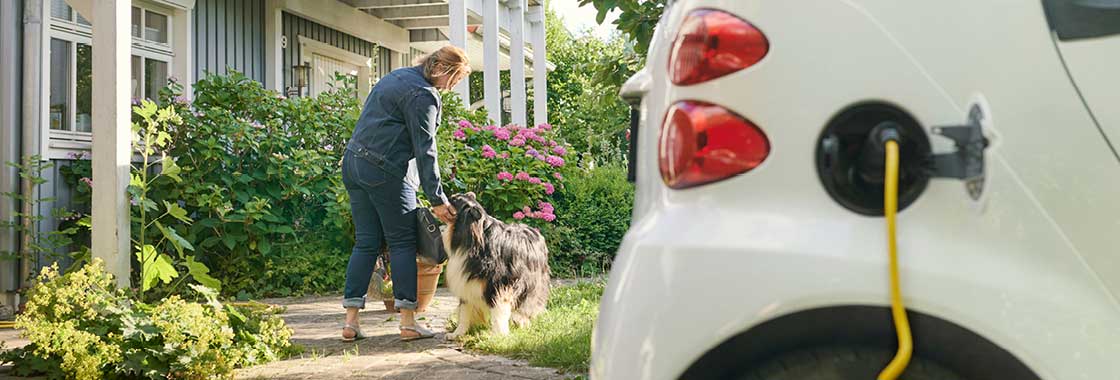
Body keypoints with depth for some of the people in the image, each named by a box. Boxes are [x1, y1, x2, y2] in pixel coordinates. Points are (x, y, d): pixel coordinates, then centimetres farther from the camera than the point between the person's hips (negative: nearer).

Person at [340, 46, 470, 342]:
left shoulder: (396, 76, 19)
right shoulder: (423, 95, -11)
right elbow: (425, 151, -15)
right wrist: (437, 200, -12)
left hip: (353, 162, 9)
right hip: (385, 170, -9)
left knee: (366, 242, 9)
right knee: (403, 242, 0)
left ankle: (350, 322, 6)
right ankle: (408, 322, 0)